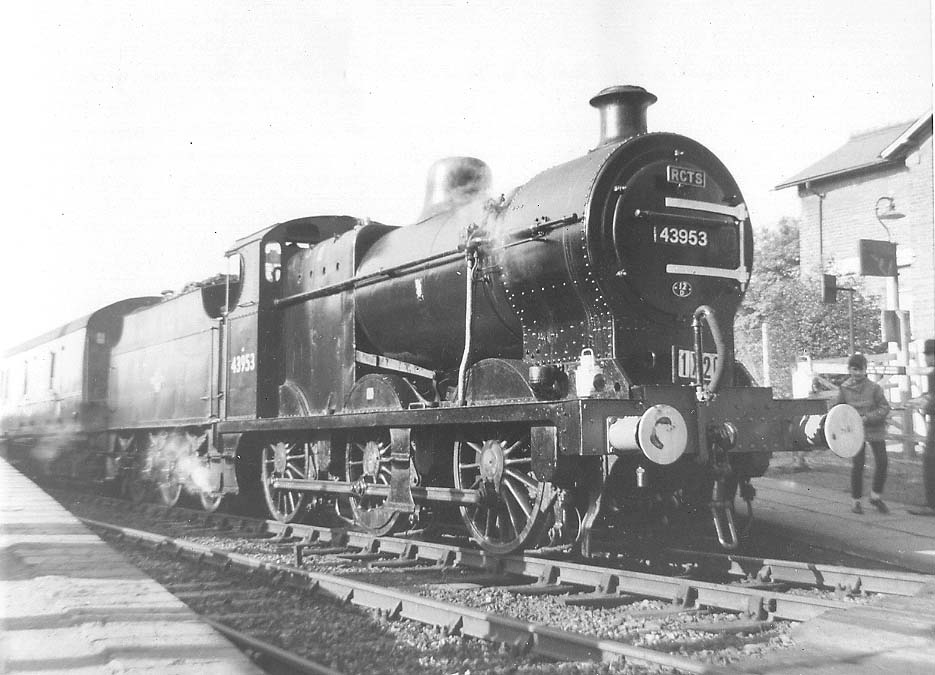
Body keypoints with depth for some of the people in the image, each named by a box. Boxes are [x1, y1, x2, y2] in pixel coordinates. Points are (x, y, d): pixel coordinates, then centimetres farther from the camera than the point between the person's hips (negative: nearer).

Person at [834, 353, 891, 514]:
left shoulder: (874, 388, -7)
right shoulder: (844, 389, -2)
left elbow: (885, 408, -8)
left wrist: (867, 417, -19)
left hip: (875, 429, 0)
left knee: (882, 461, -1)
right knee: (858, 463, -6)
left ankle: (876, 496, 19)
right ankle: (856, 501, 8)